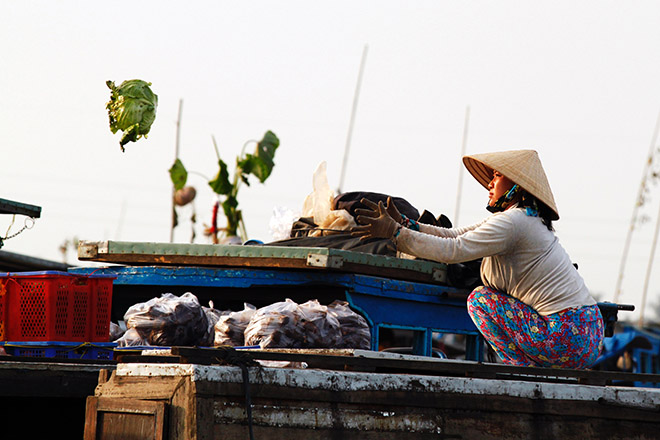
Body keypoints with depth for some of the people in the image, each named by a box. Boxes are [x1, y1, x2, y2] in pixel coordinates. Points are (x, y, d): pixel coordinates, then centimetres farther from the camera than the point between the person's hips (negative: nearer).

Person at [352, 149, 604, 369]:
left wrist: (394, 232, -11)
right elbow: (454, 236, 16)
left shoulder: (512, 222, -12)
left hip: (565, 340, -9)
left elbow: (452, 251, -16)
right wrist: (404, 224, 9)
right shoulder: (521, 218, 18)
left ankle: (525, 370, -2)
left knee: (481, 299, -1)